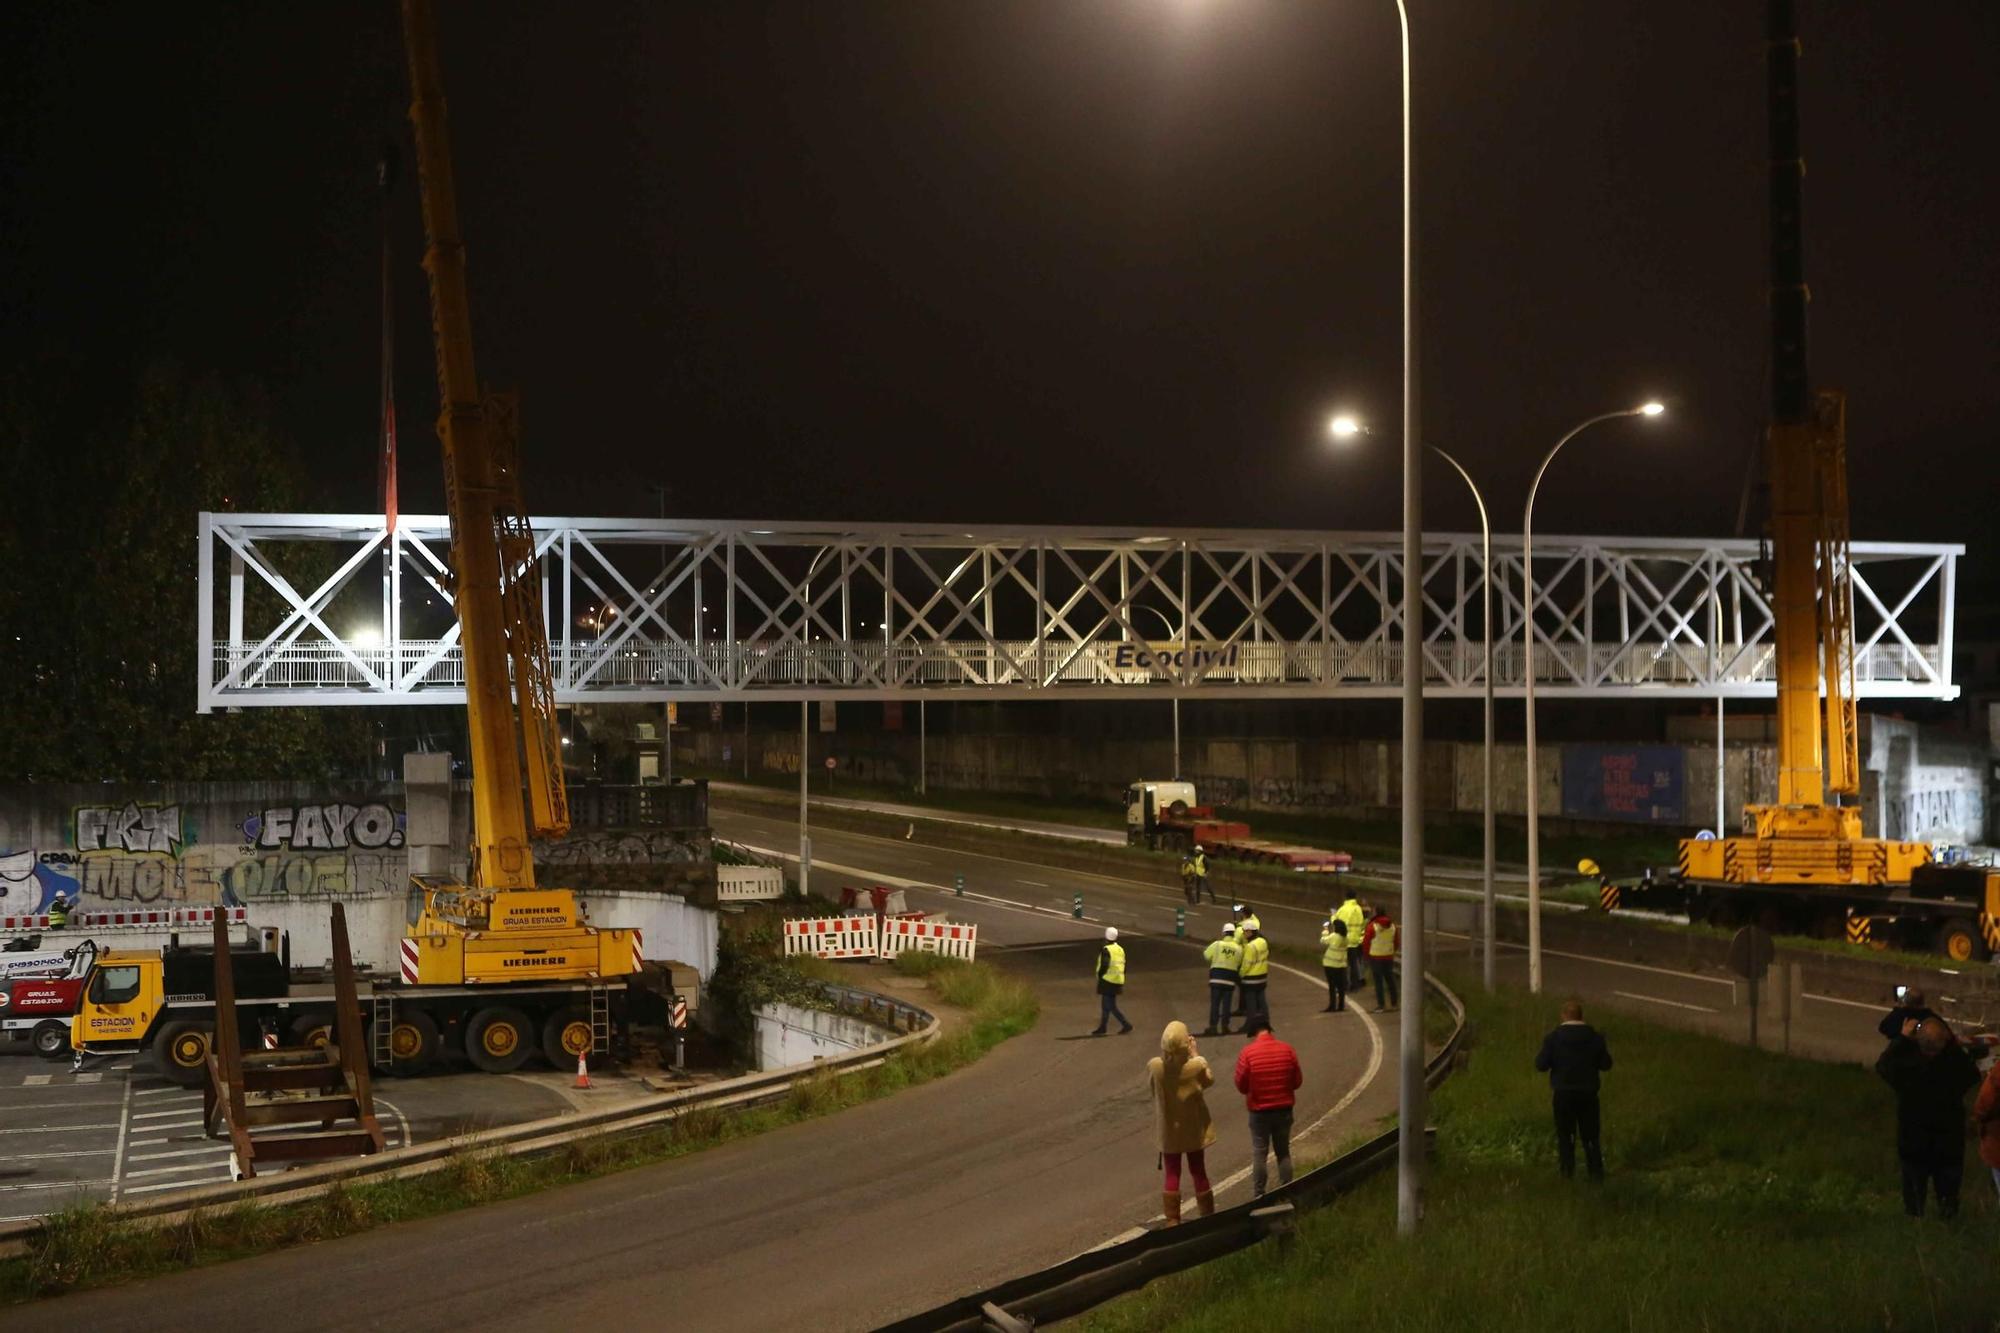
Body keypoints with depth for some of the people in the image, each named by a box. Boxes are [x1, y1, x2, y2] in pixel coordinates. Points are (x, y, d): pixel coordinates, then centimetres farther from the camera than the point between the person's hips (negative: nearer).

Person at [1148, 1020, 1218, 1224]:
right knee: (1199, 1173, 14)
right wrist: (1194, 1054, 0)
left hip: (1168, 1131, 0)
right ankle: (1208, 1219, 22)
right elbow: (1209, 1080, 0)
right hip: (1194, 1129, 0)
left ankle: (1172, 1221, 10)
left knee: (1171, 1175, 10)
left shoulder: (1154, 1066, -18)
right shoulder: (1197, 1065, -22)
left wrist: (1166, 1055, 3)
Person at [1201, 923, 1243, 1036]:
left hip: (1216, 977, -2)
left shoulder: (1217, 944, -6)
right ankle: (1225, 1026, 10)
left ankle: (1213, 1026, 3)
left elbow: (1206, 955, 4)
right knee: (1226, 1003, 8)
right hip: (1230, 979, 2)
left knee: (1215, 1003, 3)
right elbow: (1239, 964, 8)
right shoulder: (1238, 948, 1)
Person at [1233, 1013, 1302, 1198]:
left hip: (1259, 1111, -2)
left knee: (1259, 1153, 9)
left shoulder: (1247, 1053, -16)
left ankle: (1258, 1195, 12)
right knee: (1284, 1152, 14)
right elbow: (1297, 1081, 1)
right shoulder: (1287, 1049, -8)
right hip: (1284, 1109, 2)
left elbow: (1241, 1085, -8)